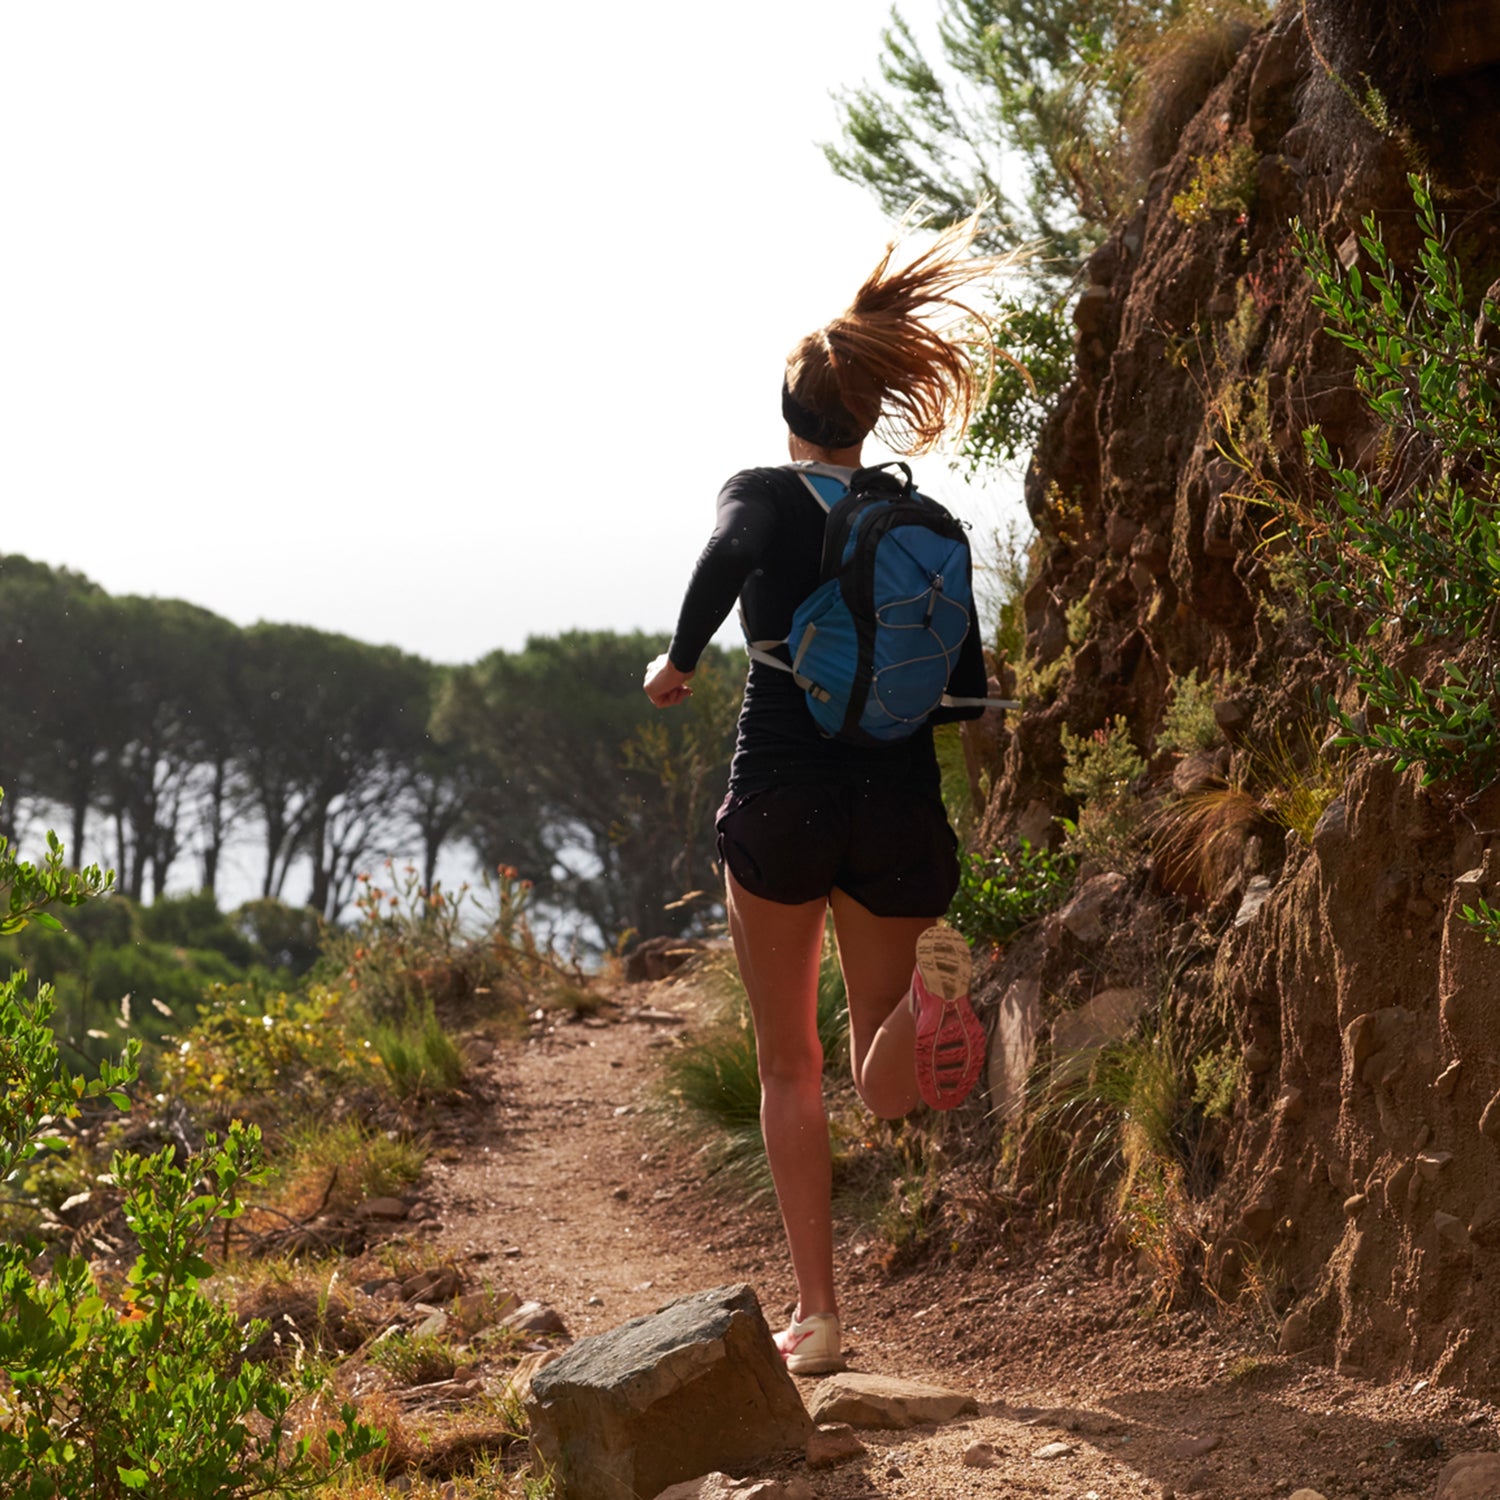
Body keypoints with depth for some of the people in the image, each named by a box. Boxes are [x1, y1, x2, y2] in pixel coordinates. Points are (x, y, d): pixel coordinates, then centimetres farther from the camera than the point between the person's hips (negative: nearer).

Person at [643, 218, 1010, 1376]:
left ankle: (818, 1316, 8)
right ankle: (924, 979, -27)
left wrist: (679, 661, -10)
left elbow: (733, 554, -25)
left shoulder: (762, 496, 0)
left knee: (790, 1068, 13)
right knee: (885, 1087, 11)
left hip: (782, 802, -2)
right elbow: (969, 695, 6)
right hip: (898, 808, 2)